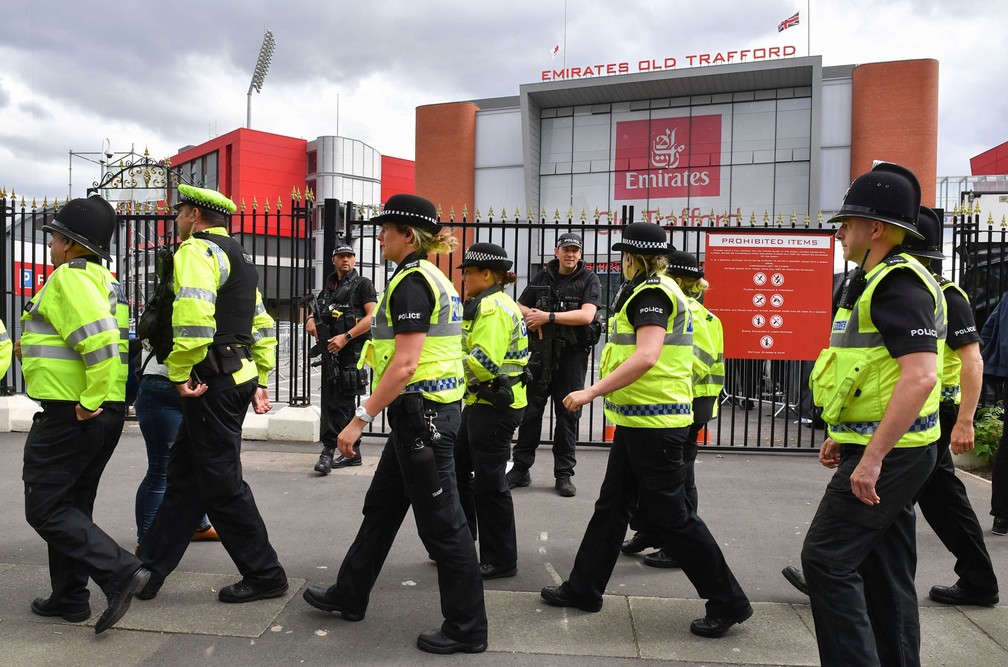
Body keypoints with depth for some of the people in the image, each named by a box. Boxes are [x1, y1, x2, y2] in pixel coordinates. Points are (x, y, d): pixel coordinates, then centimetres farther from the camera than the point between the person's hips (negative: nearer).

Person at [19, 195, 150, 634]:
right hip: (108, 412, 10)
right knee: (72, 505, 18)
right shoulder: (105, 280, 16)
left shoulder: (69, 276, -15)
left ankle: (120, 572, -10)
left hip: (71, 413, -10)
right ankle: (69, 598, 27)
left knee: (45, 510, -1)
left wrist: (90, 400, -21)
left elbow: (99, 340, -28)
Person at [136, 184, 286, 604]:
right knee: (183, 476, 15)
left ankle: (264, 576, 10)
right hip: (239, 377, 10)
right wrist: (259, 379, 23)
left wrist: (180, 373, -17)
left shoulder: (197, 250, -10)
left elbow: (193, 315, -26)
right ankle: (148, 572, 25)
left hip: (212, 384, -10)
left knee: (221, 484, 0)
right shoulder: (239, 257, 21)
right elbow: (262, 326, 22)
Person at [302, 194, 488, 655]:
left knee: (441, 523, 1)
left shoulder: (411, 283, -16)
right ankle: (349, 597, 37)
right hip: (426, 412, 11)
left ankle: (467, 629, 15)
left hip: (421, 413, -11)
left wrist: (361, 418, -20)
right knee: (381, 507, 21)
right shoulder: (433, 278, 14)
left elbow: (405, 364, -23)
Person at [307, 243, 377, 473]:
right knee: (345, 403, 12)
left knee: (339, 402, -9)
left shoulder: (363, 284, -1)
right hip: (330, 351, 7)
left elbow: (372, 317, -12)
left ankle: (328, 450, -6)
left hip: (351, 351, -7)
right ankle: (353, 452, 19)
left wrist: (345, 337, -19)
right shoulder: (329, 287, 19)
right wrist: (311, 319, 1)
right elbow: (317, 310, 27)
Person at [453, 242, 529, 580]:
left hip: (496, 406, -11)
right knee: (458, 469, 18)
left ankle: (501, 560, 13)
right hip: (483, 401, 11)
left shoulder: (493, 308, -18)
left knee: (488, 483, -1)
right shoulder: (488, 305, 16)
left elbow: (484, 362, -27)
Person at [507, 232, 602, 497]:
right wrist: (532, 316, -9)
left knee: (568, 414, 4)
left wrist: (548, 316, -18)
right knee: (530, 410, 6)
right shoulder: (542, 277, 8)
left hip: (572, 354, -2)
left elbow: (586, 315, -16)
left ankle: (564, 474, 15)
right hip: (542, 352, 3)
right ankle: (520, 468, 17)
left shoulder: (589, 279, -2)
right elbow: (520, 307, 14)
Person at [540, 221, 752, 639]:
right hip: (638, 420, 11)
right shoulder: (659, 290, 17)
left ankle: (728, 602, 10)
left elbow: (646, 357, -28)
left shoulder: (651, 293, -15)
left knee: (669, 516, -3)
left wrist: (592, 392, -28)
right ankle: (583, 588, 26)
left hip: (654, 422, -11)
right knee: (612, 506, 15)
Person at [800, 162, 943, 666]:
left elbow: (920, 376, -27)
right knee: (884, 568, 16)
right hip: (887, 449, 10)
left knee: (826, 556, -8)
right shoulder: (882, 280, 16)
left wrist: (872, 458, -27)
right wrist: (843, 436, 20)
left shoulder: (898, 282, -17)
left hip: (888, 454, -10)